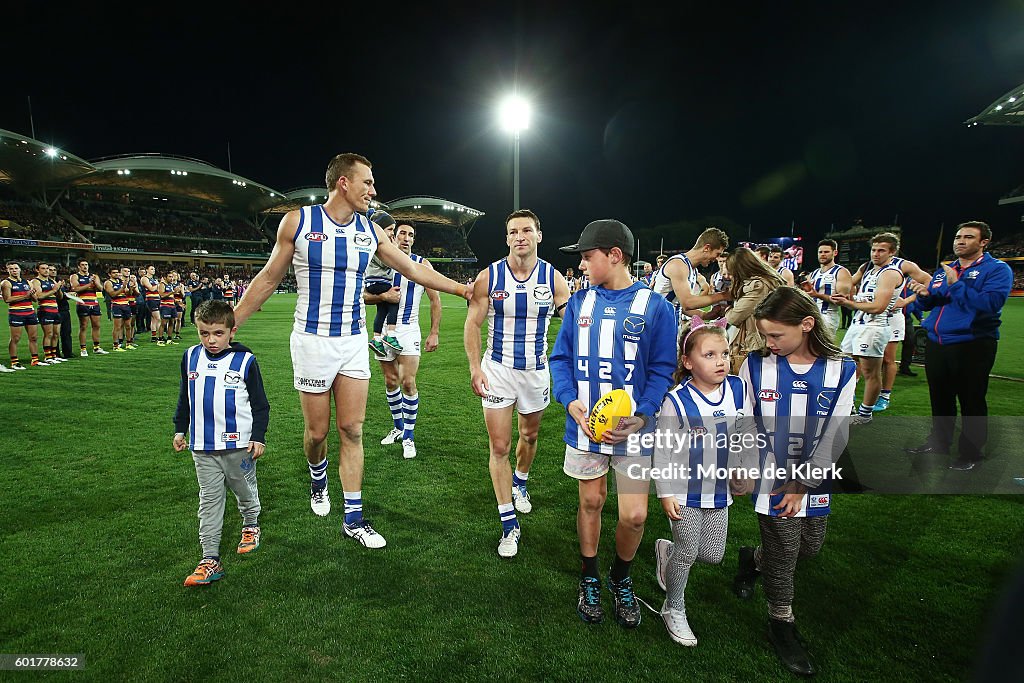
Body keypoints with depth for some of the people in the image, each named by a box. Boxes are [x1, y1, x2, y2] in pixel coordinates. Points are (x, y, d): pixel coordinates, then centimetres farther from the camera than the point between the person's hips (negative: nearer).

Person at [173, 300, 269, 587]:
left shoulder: (245, 360, -10)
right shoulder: (190, 357, 3)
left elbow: (260, 403, -5)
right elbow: (184, 399, 16)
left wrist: (258, 437, -9)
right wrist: (180, 430, 16)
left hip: (239, 444, -3)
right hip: (202, 446, 3)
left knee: (245, 490, 16)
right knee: (209, 501, 6)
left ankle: (251, 525, 43)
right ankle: (210, 559, 11)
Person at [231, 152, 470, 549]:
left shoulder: (370, 230, 4)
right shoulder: (298, 222, -6)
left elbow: (413, 269, 10)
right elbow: (268, 279, 2)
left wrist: (462, 289, 7)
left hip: (354, 341, 3)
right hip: (313, 340, -3)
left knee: (352, 431, 4)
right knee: (317, 431, 7)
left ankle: (353, 519, 15)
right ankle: (318, 479, 42)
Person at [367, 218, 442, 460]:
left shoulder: (422, 265, 0)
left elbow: (435, 300, 2)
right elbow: (363, 295, 4)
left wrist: (434, 333, -4)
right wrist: (382, 296, -16)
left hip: (408, 330, -3)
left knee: (408, 383, -9)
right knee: (390, 381, 11)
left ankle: (409, 436, 4)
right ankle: (398, 427, 29)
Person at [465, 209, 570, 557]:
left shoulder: (552, 278, -6)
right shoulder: (489, 276, -8)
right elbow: (473, 323, -3)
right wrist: (475, 368, -11)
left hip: (537, 369, 2)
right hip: (497, 369, -2)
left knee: (529, 435, 22)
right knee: (499, 446, -3)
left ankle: (520, 483, 52)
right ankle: (509, 525, 9)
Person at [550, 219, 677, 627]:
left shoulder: (654, 306, -6)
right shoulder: (579, 303, 4)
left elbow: (662, 369, -4)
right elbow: (561, 358, 5)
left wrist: (641, 417, -17)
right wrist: (570, 402, -12)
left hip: (633, 429, -2)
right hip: (584, 425, 2)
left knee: (634, 516, 1)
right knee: (590, 502, 15)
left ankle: (621, 579, 33)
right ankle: (589, 579, 38)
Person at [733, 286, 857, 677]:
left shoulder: (840, 370, -8)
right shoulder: (756, 366, -10)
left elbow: (835, 435, -7)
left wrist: (802, 484, -9)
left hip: (814, 480, 3)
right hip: (773, 479, -2)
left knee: (810, 546, 16)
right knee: (783, 551, 5)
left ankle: (752, 559, 45)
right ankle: (781, 623, 28)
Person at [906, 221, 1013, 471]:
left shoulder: (997, 269, -6)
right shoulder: (944, 271, 14)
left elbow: (991, 303, -22)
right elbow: (930, 304, 16)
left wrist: (956, 285, -23)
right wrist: (925, 296, -6)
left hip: (972, 346, -6)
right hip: (936, 344, 6)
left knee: (971, 401, 3)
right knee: (940, 397, 16)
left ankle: (971, 452, 16)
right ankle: (939, 442, 31)